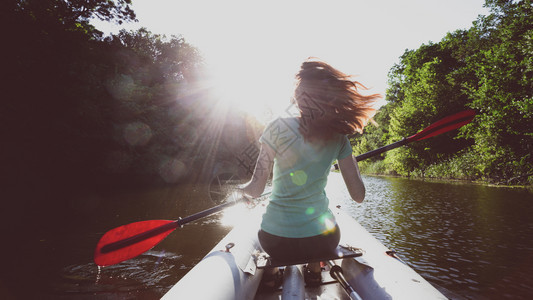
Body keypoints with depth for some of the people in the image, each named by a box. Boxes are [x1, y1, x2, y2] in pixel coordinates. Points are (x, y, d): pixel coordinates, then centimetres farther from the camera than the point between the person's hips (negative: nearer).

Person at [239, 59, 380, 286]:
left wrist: (243, 190, 11)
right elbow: (358, 196, -4)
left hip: (276, 242, -1)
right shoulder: (338, 138, -6)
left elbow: (255, 190, -12)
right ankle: (314, 270, 33)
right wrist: (352, 162, 15)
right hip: (322, 241, 2)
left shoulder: (278, 128, -14)